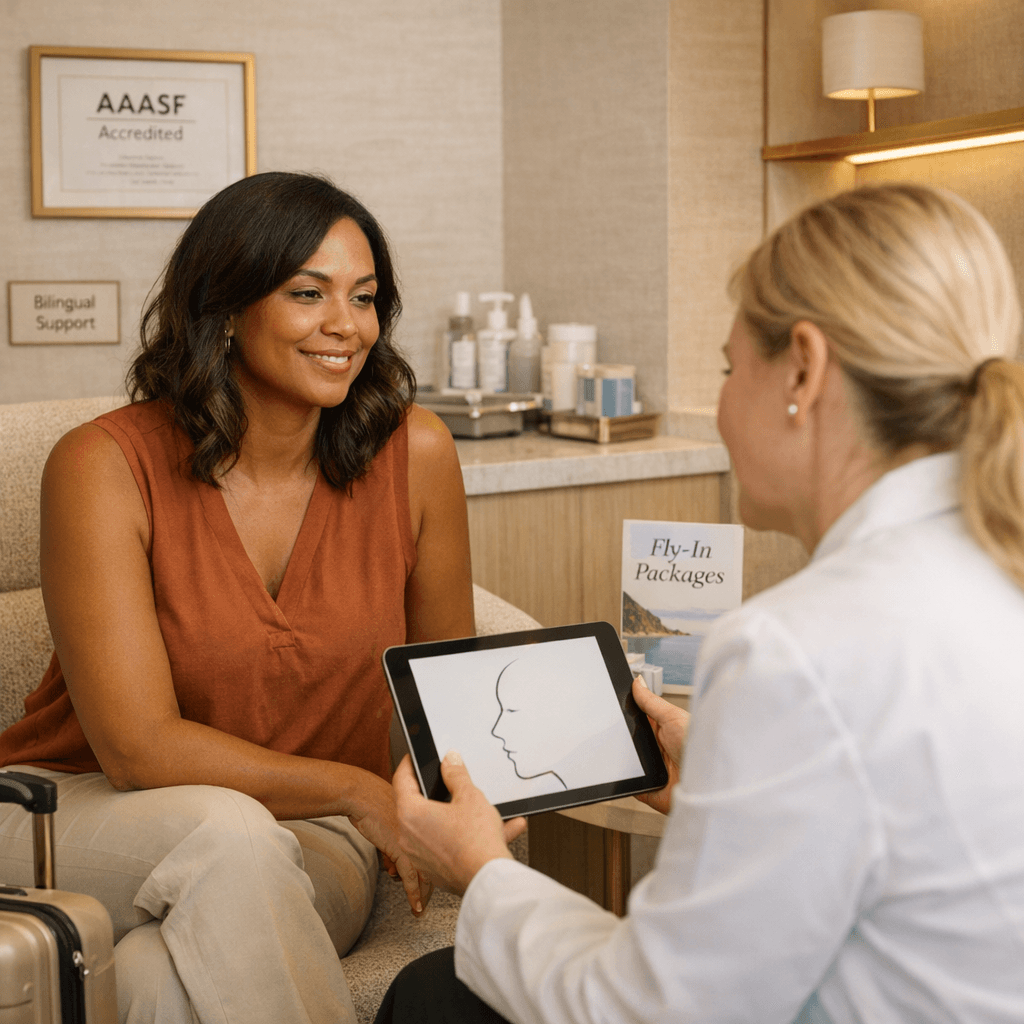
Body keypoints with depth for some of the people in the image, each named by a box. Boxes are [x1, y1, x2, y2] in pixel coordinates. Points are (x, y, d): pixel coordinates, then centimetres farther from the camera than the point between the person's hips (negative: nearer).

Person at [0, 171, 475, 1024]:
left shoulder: (415, 455, -8)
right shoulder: (105, 467, -16)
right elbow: (140, 746, -19)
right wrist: (359, 791, -17)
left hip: (307, 838, 0)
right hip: (81, 815, 0)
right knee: (229, 836, -34)